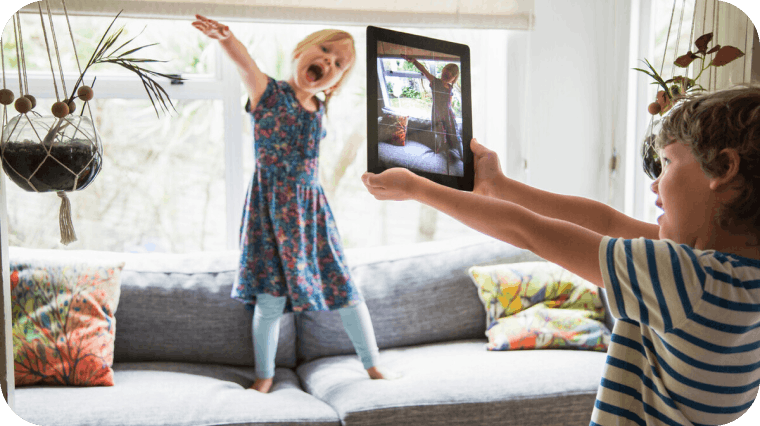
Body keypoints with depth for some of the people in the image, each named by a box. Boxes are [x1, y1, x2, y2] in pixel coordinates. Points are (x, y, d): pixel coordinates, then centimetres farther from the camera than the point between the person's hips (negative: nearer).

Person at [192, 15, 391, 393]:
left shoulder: (318, 110, 10)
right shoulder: (268, 92, -6)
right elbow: (245, 61, -27)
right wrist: (225, 37, -46)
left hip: (310, 208, 5)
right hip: (270, 208, -5)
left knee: (346, 290, 7)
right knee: (271, 297, -4)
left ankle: (373, 368, 23)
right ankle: (264, 377, 17)